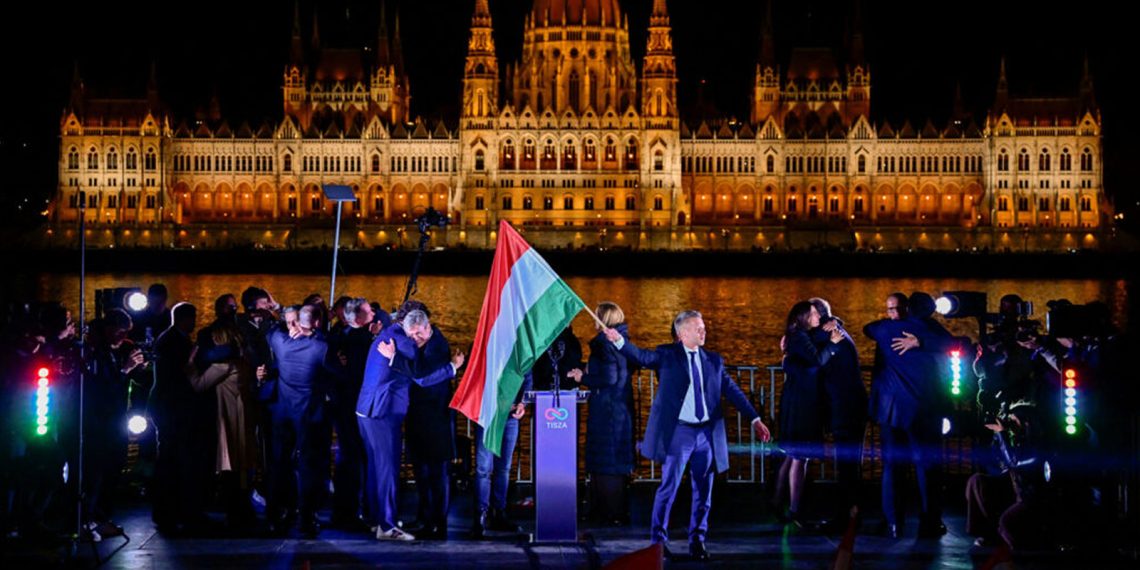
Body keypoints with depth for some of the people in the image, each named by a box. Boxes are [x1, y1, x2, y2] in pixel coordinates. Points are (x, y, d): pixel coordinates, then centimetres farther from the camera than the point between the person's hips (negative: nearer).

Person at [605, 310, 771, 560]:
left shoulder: (713, 360, 12)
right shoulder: (667, 355, 2)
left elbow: (733, 391, 13)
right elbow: (643, 357, -14)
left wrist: (755, 419, 8)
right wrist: (619, 341, -32)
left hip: (707, 433, 4)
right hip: (678, 431, -4)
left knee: (703, 490, 8)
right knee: (669, 487, -5)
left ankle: (697, 540, 20)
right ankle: (659, 538, 7)